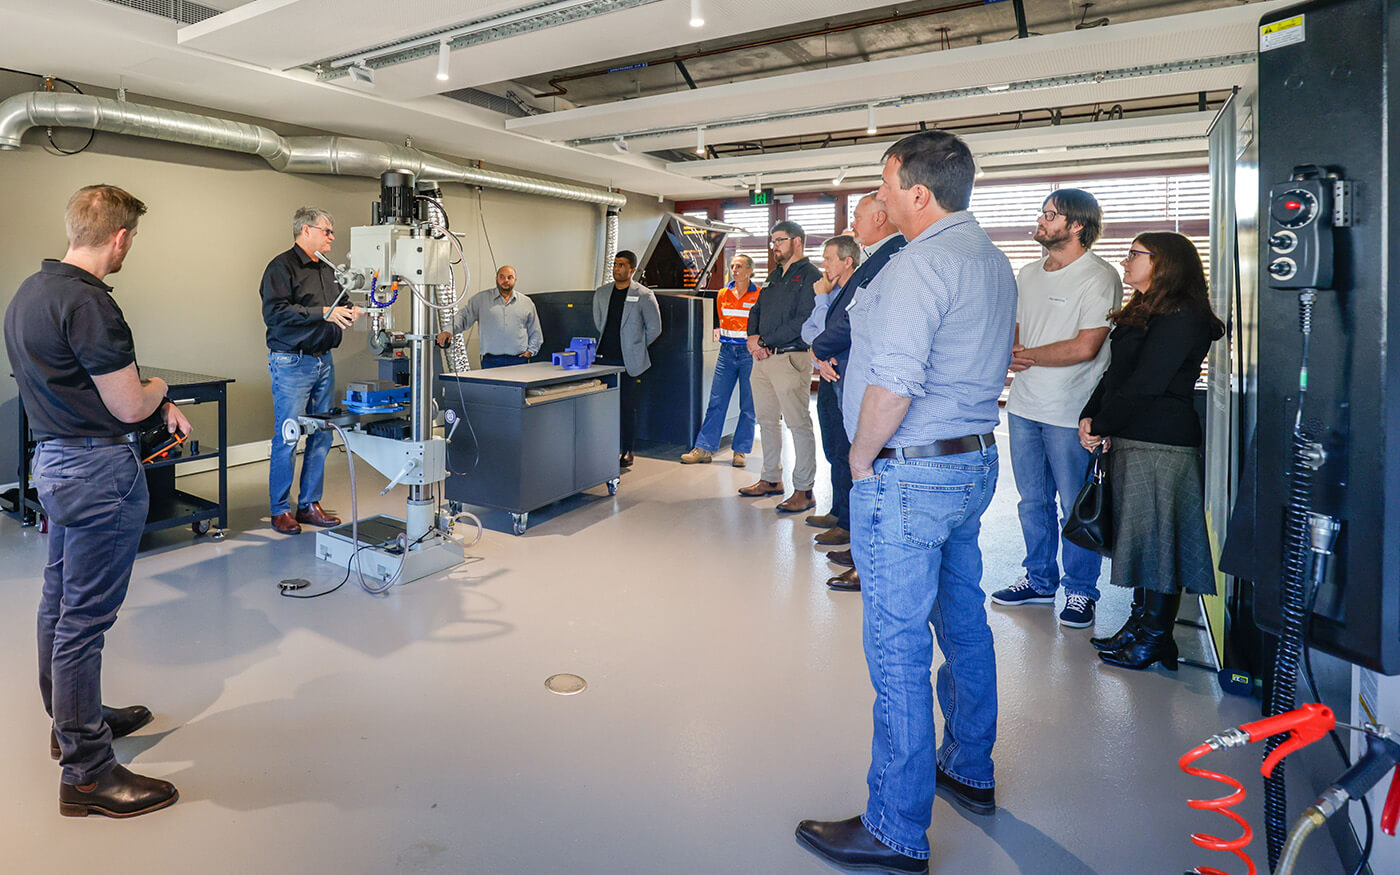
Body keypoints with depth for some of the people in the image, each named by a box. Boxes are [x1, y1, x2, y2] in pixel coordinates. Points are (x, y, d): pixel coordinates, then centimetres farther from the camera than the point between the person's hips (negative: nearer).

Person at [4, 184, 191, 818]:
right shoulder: (87, 302, -22)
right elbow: (129, 405, -20)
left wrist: (157, 404, 9)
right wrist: (157, 388, 1)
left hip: (54, 459, 11)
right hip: (98, 471, -11)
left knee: (60, 603, 20)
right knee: (85, 618, -4)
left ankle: (74, 719, 38)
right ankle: (87, 771, 7)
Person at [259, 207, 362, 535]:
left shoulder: (328, 271, 18)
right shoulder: (281, 267, -7)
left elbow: (336, 309, 27)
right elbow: (275, 311, -20)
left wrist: (351, 312, 4)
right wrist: (323, 313, -24)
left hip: (323, 362, 8)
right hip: (292, 363, -8)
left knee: (322, 436, 9)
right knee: (287, 438, -3)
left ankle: (310, 504, 19)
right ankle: (280, 510, 8)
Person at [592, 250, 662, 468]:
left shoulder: (644, 295, -4)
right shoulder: (601, 293, 10)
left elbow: (654, 328, 2)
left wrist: (636, 347, 7)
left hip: (630, 362, -4)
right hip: (604, 359, 4)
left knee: (628, 407, 0)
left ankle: (627, 451, 10)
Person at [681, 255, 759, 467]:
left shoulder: (759, 296, -3)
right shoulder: (723, 294, 10)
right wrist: (721, 334, 9)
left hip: (749, 352, -3)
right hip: (727, 351, 4)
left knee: (748, 405, 3)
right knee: (716, 402, 3)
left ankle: (741, 451, 12)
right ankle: (704, 448, 7)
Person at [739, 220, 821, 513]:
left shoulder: (810, 275, -6)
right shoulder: (774, 276, 21)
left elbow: (803, 321, -16)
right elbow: (757, 310, 22)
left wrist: (767, 342, -14)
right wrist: (753, 337, 1)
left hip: (791, 357, -9)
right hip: (763, 357, 9)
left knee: (798, 423, -6)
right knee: (766, 420, 13)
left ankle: (803, 490, -2)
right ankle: (771, 479, 24)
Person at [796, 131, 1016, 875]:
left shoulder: (919, 264, -18)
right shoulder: (993, 260, 14)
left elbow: (893, 383, -27)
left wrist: (862, 456, -13)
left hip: (908, 476, -10)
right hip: (975, 460, 10)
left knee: (898, 651, -2)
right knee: (963, 624, 20)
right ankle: (969, 771, 38)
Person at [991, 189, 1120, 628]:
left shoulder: (1099, 277, -10)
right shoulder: (1028, 274, 13)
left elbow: (1085, 347, -17)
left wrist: (1027, 355, -9)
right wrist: (1010, 355, -5)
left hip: (1071, 413, -7)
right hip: (1024, 405, 7)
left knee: (1076, 508, 4)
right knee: (1033, 501, 15)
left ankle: (1080, 591, 19)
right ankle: (1039, 580, 29)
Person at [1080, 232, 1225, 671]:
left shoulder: (1181, 319, -13)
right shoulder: (1142, 314, 18)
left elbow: (1144, 385, -18)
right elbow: (1114, 373, 16)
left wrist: (1101, 426, -10)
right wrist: (1090, 416, 2)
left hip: (1162, 444, -9)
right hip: (1130, 439, 9)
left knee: (1155, 536, -2)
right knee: (1137, 533, 13)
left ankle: (1156, 639, 9)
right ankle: (1140, 624, 23)